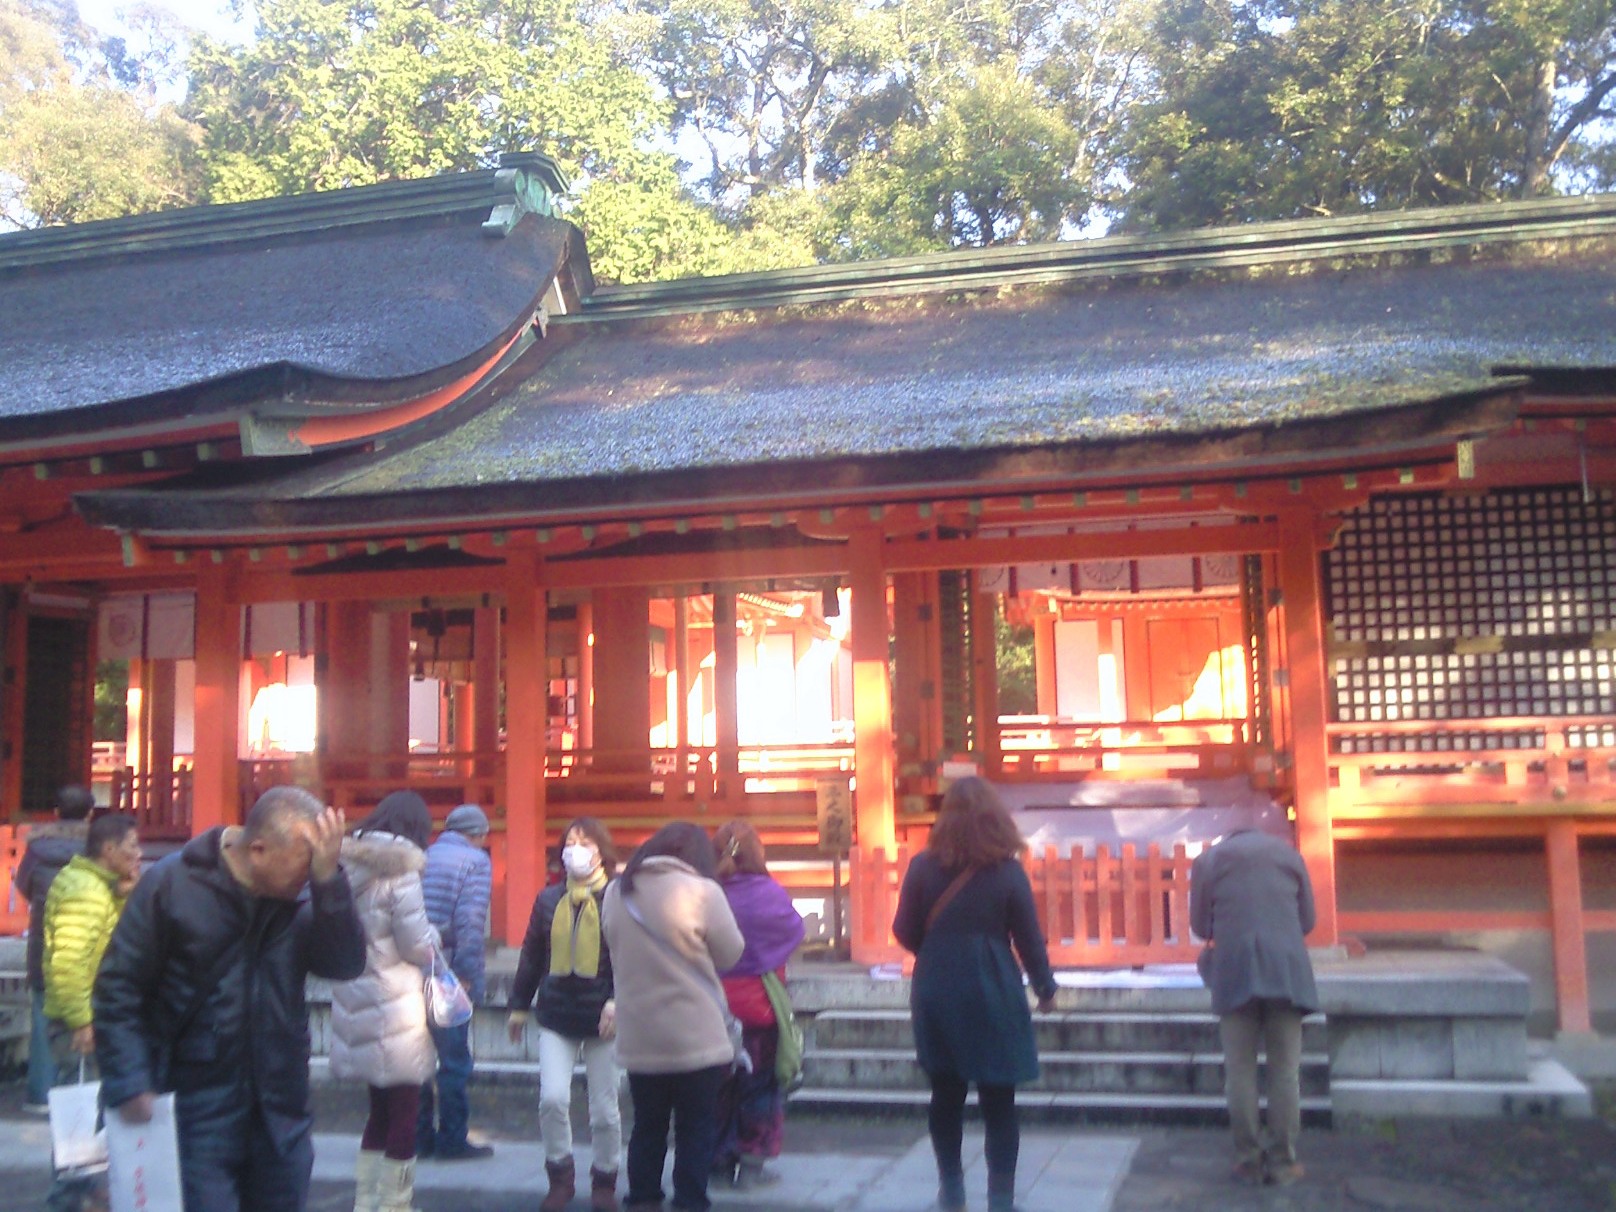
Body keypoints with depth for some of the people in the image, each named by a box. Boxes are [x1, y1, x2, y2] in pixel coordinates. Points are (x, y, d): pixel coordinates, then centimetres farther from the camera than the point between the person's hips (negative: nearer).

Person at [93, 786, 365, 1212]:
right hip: (198, 1109, -4)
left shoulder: (303, 896, -2)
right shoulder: (172, 884, -11)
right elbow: (118, 988, -7)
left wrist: (328, 879, -23)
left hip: (280, 1109, 4)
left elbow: (346, 965, -15)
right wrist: (128, 1083, -13)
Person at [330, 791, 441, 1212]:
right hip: (393, 1005, -8)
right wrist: (434, 938, 6)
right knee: (404, 1113, 4)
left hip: (355, 1001, 8)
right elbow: (419, 946, -13)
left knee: (381, 1110, 19)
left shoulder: (351, 864, 8)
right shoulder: (400, 870, -14)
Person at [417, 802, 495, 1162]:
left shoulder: (421, 858, 11)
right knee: (454, 1059, 4)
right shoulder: (475, 861, -6)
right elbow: (471, 923, -16)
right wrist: (473, 978, -13)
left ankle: (419, 1136, 21)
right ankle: (451, 1140, 8)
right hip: (449, 978, -6)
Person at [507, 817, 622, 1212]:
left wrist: (618, 1002, -22)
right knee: (552, 1098, -8)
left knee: (604, 1109, 6)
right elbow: (531, 954, 11)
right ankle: (560, 1173, 14)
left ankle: (605, 1180, 26)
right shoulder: (549, 899, 6)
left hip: (601, 1016, -3)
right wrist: (519, 1005, 13)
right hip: (557, 1015, 3)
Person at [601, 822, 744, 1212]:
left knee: (647, 1126, 16)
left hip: (638, 1039, 4)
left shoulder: (616, 891, 2)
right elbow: (730, 953, -3)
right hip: (697, 1037, -4)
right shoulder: (702, 891, -13)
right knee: (696, 1129, 8)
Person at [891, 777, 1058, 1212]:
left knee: (946, 1093, 15)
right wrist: (1045, 987, 12)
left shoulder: (923, 867, -4)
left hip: (936, 992, 2)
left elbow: (905, 932, 2)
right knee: (998, 1100, 5)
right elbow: (1029, 937, -3)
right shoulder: (1007, 871, -8)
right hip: (992, 994, -2)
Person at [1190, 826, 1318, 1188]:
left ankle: (1249, 1161, 6)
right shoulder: (1287, 852, 15)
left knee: (1240, 1070, 5)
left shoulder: (1208, 859, 11)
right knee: (1285, 1070, 5)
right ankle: (1282, 1162, 5)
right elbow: (1308, 919, 15)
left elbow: (1199, 925, 10)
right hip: (1287, 968, 1)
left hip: (1235, 968, -1)